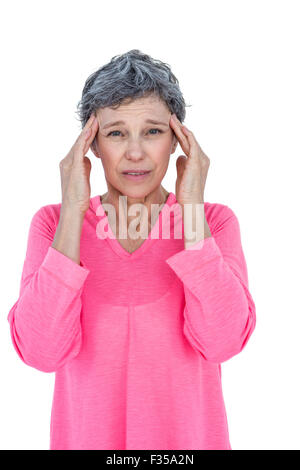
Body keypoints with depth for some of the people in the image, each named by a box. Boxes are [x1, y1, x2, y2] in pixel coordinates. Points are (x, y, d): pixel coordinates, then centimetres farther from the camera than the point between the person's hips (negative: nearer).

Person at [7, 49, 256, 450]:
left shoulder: (215, 221, -8)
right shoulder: (53, 222, -7)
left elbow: (222, 341, -22)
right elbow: (41, 351, -20)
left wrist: (192, 208, -21)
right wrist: (73, 211, -22)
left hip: (188, 436, 0)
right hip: (85, 436, 0)